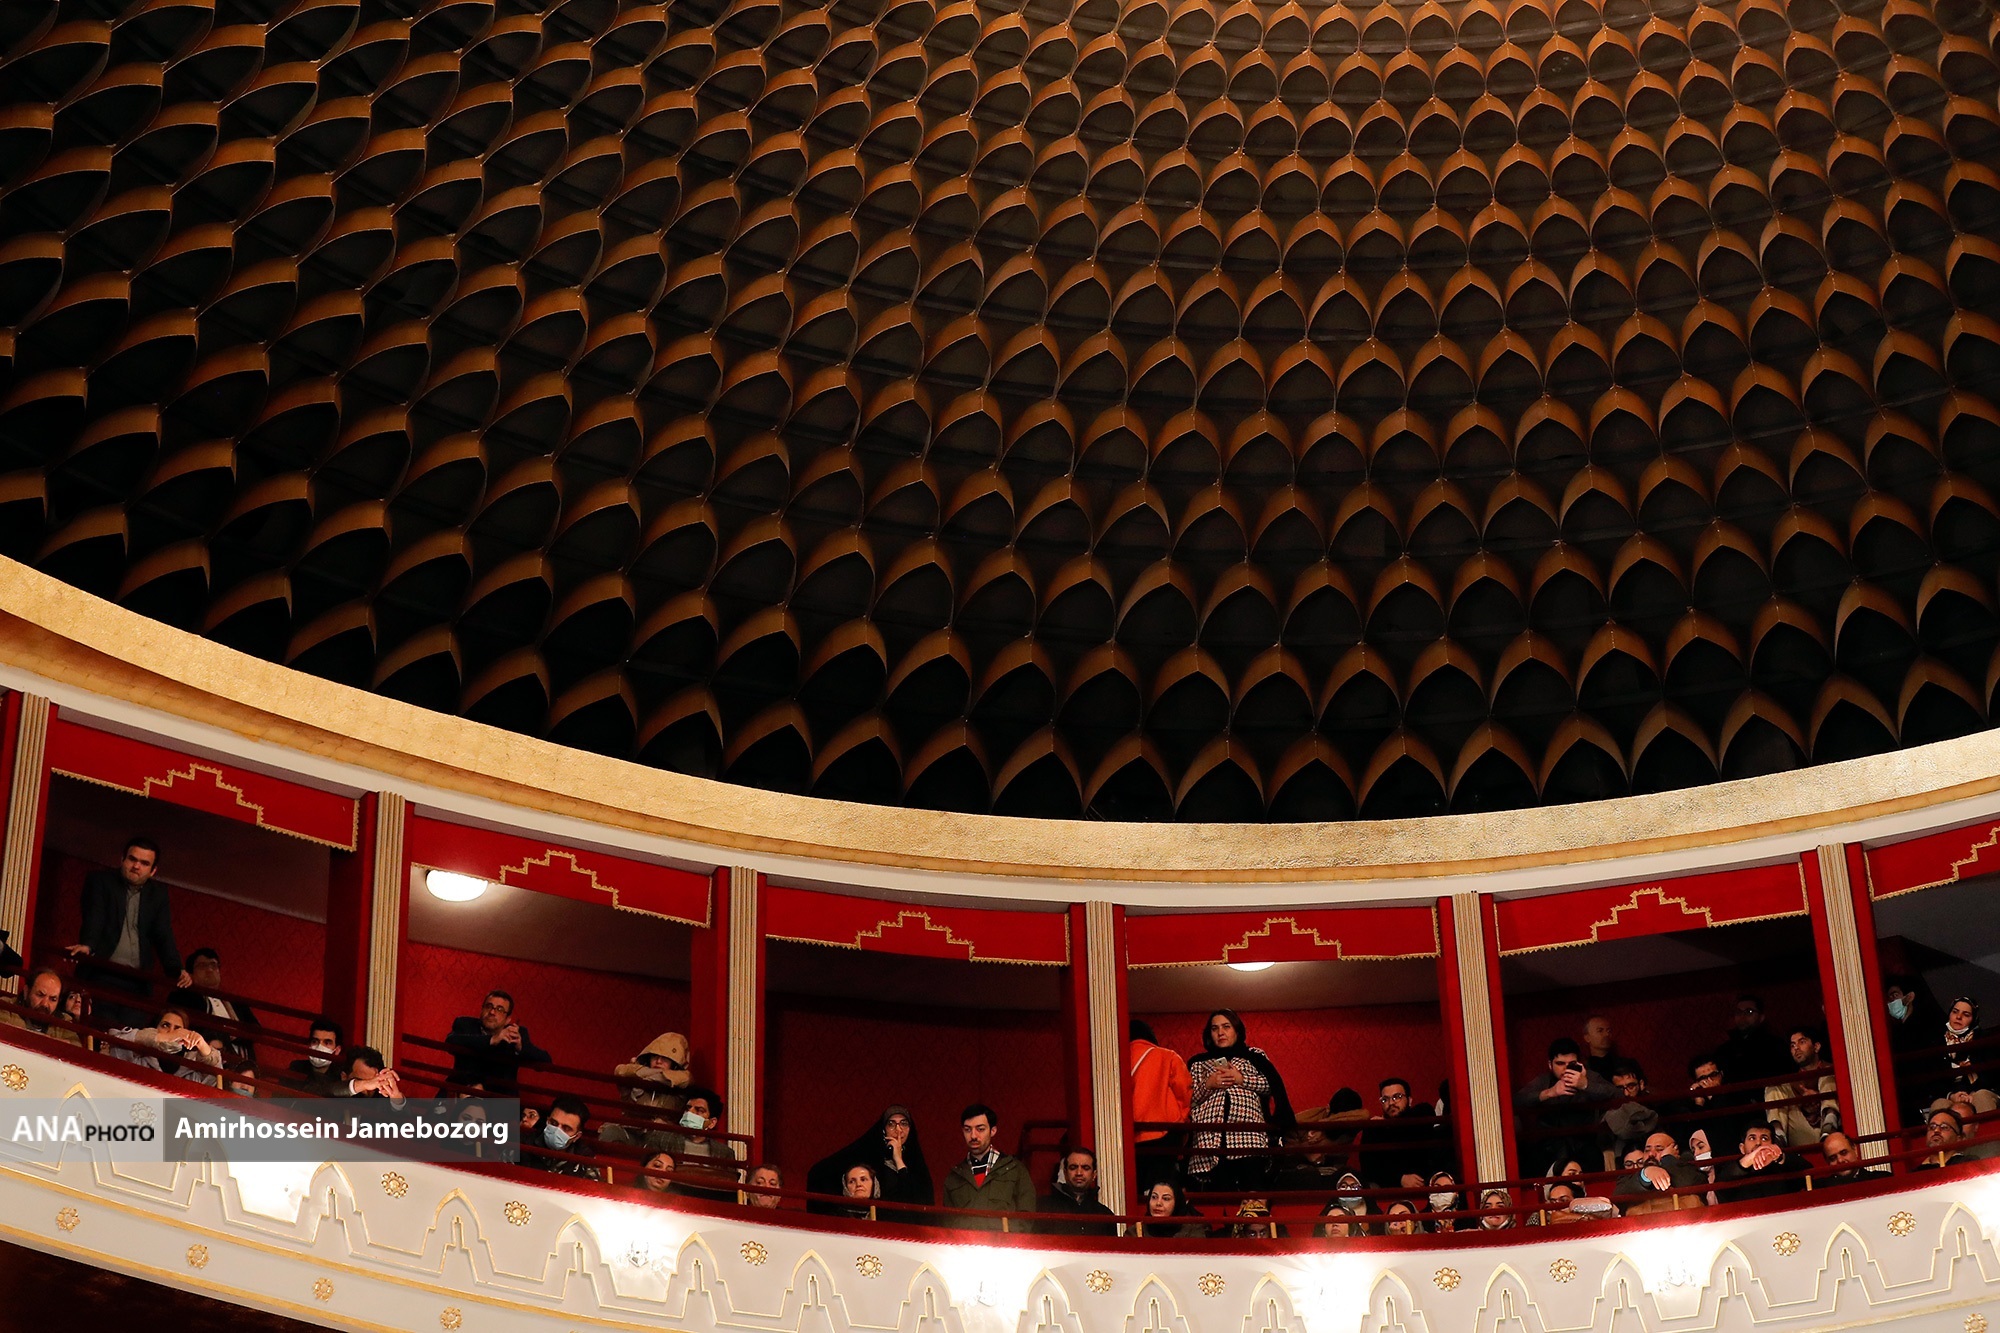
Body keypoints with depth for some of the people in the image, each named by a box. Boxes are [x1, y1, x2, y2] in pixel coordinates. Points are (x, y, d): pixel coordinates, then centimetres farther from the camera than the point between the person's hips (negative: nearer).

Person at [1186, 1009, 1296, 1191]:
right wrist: (1208, 1085, -1)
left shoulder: (1255, 1056, 23)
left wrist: (1242, 1079, -2)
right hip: (1211, 1138, 1)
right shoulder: (1198, 1063, 25)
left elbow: (1271, 1086, 9)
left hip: (1248, 1134, -1)